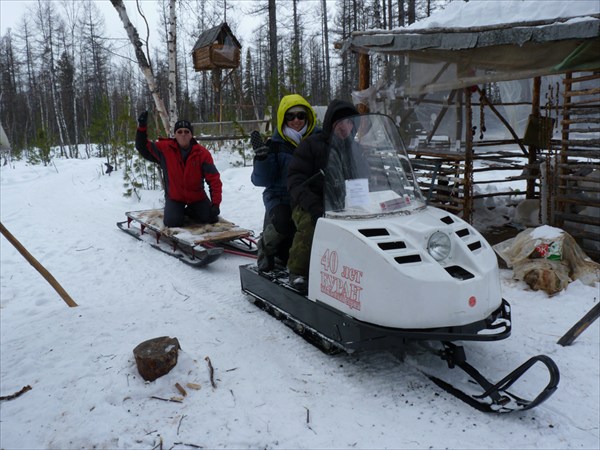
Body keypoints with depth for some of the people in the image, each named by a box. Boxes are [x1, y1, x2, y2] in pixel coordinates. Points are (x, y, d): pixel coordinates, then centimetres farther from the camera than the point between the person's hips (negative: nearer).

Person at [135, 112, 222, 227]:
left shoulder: (202, 153, -15)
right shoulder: (165, 148, -11)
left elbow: (214, 179, -14)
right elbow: (143, 147, -1)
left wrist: (215, 203, -21)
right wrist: (142, 127, -17)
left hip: (197, 197, 1)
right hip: (174, 197, -1)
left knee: (211, 219, -10)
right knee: (173, 222, -21)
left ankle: (189, 211, 20)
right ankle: (177, 212, 17)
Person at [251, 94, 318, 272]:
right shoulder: (275, 144, 0)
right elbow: (261, 180, -4)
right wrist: (261, 158, -20)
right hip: (280, 197, -3)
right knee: (282, 220, -33)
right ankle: (266, 250, 2)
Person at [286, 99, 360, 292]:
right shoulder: (311, 146, -2)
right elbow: (295, 181, -11)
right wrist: (315, 207, -26)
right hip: (308, 207, -4)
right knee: (310, 223, -35)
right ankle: (298, 272, -15)